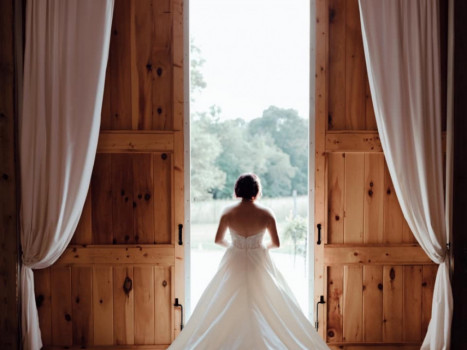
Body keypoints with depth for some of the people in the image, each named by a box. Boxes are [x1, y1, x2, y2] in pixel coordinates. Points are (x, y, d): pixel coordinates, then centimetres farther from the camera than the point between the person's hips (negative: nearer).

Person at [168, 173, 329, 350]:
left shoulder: (228, 213, -11)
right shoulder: (266, 214, -14)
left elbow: (218, 239, 1)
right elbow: (276, 243, -5)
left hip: (234, 264, 1)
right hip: (258, 264, -1)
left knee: (228, 310, 14)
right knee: (265, 306, 13)